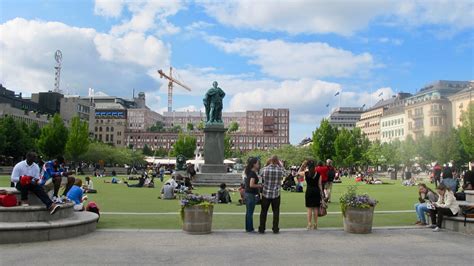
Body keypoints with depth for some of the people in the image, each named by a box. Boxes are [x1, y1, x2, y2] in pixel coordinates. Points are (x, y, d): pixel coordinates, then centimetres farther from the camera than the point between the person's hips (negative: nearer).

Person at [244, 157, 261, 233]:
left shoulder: (249, 172, 11)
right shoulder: (253, 173, -17)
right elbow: (251, 185, -24)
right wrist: (259, 185, -11)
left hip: (247, 193, 9)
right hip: (251, 194, -9)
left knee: (248, 212, 15)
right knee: (250, 213, -1)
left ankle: (248, 228, 23)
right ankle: (250, 229, 7)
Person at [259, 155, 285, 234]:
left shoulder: (265, 169, -10)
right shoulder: (280, 170, -8)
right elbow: (284, 173, 14)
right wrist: (280, 164, 18)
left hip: (266, 194, 0)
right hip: (276, 194, 0)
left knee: (263, 211, 10)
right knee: (276, 212, 11)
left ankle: (261, 229, 13)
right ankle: (275, 229, 12)